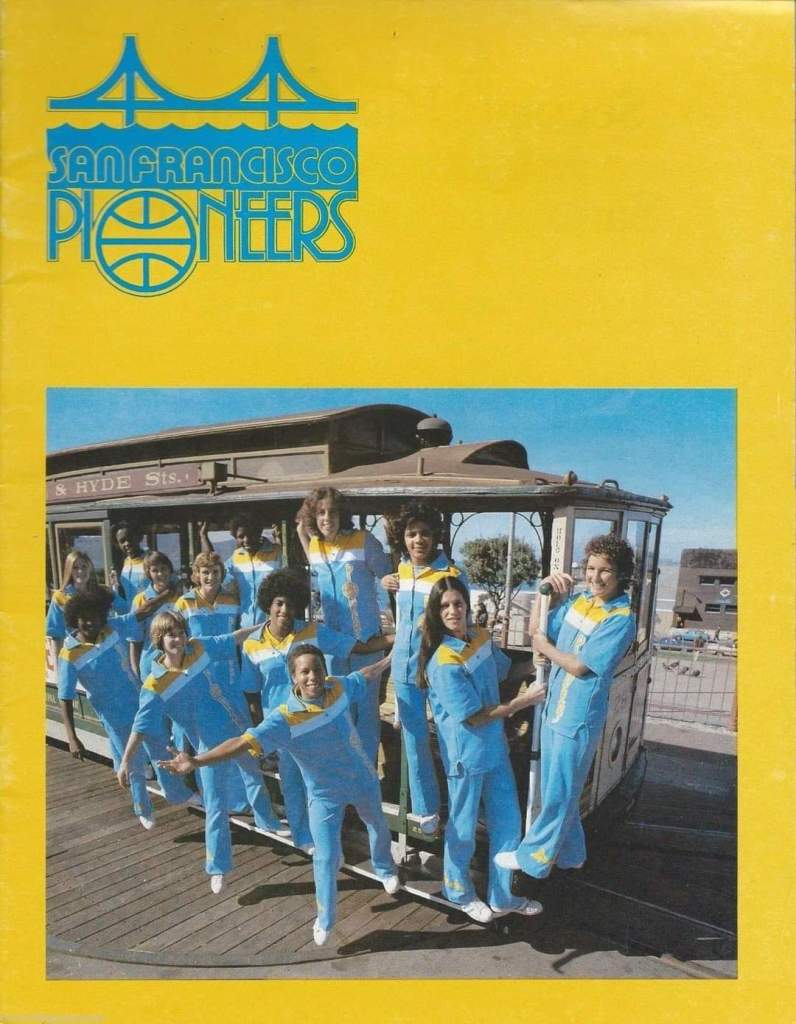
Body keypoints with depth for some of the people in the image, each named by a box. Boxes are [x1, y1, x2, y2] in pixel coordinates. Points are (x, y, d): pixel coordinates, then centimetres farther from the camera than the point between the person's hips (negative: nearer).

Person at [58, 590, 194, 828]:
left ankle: (177, 793, 42)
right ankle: (143, 810, 38)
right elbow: (65, 699, -18)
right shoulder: (69, 655, -20)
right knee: (135, 766, 11)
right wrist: (72, 738, -22)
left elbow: (145, 612, -2)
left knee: (162, 750, 19)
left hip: (142, 704, 4)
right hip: (115, 718, -4)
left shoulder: (114, 628, -11)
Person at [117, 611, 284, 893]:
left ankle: (267, 822, 54)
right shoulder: (155, 686, -20)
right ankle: (218, 869, 18)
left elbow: (233, 639, 2)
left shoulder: (199, 648, -11)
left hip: (238, 731, 5)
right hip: (211, 747, -5)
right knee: (217, 808, -1)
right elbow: (141, 725, -20)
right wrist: (126, 760, -26)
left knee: (254, 778, 26)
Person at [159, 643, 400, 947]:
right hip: (324, 795, -4)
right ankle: (325, 920, 31)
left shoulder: (338, 687, -22)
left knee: (378, 826, 29)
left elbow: (365, 676, 0)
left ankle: (385, 870, 63)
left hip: (363, 779, 4)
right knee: (326, 857, 1)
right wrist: (196, 761, -53)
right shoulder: (284, 719, -32)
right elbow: (244, 742, -42)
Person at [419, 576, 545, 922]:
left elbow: (504, 669, 17)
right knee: (463, 827, 13)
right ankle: (461, 894, 39)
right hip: (466, 753, -7)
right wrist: (522, 701, -16)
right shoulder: (444, 663, -25)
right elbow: (474, 717, -21)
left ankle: (502, 897, 37)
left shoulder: (482, 637, -3)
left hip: (495, 745, 7)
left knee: (507, 821, 16)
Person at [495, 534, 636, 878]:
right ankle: (569, 853, 39)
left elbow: (578, 666, -19)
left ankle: (532, 856, 25)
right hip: (554, 708, 7)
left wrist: (545, 647, -5)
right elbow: (537, 631, 8)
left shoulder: (620, 619, -18)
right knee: (556, 789, 21)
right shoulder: (579, 600, 2)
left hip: (579, 718, -7)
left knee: (558, 794, 9)